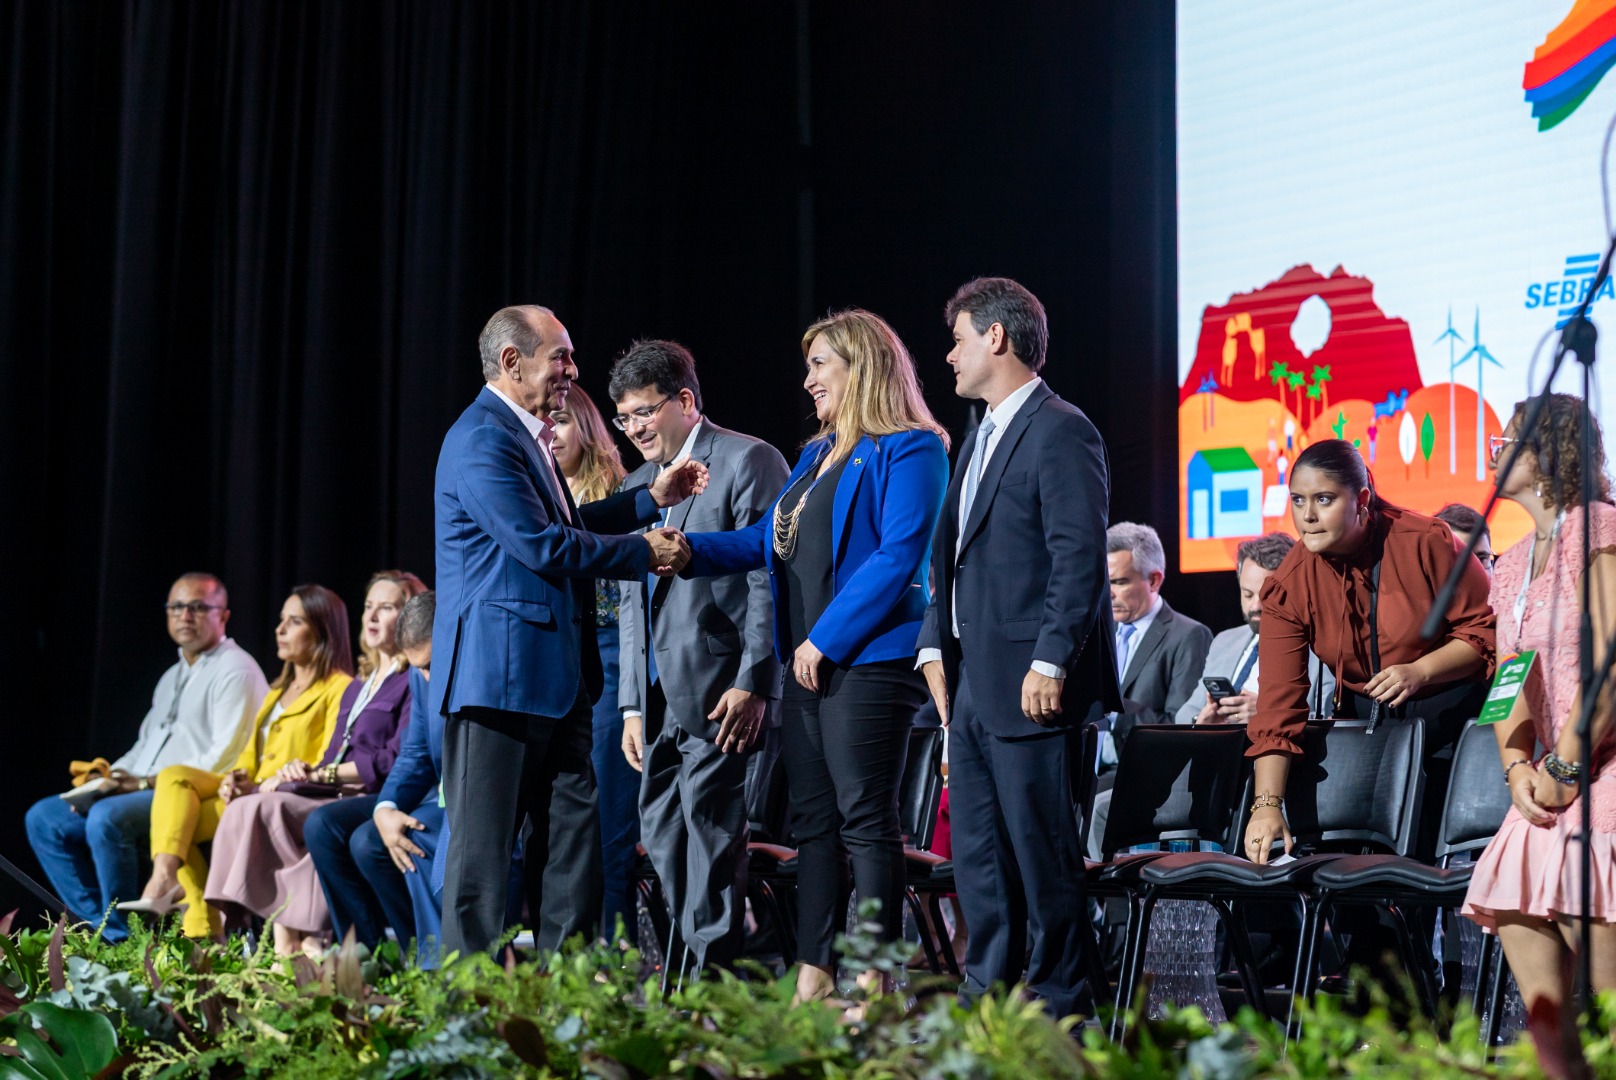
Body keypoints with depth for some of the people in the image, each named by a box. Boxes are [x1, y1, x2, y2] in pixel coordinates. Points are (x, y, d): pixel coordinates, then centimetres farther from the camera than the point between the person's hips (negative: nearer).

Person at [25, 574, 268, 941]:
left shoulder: (235, 671, -6)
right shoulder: (173, 677, 25)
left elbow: (225, 758, -17)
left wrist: (146, 782, -18)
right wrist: (111, 775, 6)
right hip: (138, 792, 10)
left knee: (107, 817, -34)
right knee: (43, 818, 0)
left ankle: (121, 934, -21)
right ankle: (101, 925, -9)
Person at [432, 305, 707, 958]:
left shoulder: (527, 437, 19)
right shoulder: (482, 440, -14)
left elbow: (563, 524, 25)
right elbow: (542, 543, -20)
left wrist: (652, 499, 18)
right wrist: (643, 554, -11)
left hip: (552, 676, 10)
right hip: (499, 671, -10)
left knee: (573, 841, 10)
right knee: (484, 844, -5)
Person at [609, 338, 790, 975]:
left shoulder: (748, 462, -4)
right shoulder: (639, 485, 21)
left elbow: (769, 580, -11)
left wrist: (752, 684, -17)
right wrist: (633, 705, 16)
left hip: (721, 695, -8)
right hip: (660, 700, 8)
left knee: (710, 838, -9)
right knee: (662, 837, 5)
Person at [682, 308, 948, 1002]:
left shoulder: (909, 450, -6)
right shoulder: (818, 454, 20)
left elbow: (898, 556, -15)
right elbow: (764, 542, 22)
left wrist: (825, 641, -16)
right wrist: (688, 551, 6)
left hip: (868, 660, -9)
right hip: (807, 664, 9)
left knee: (865, 822, -8)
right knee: (813, 821, 8)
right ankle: (814, 979, 12)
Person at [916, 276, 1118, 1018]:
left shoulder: (1060, 431, -10)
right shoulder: (982, 436, 20)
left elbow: (1081, 558, -17)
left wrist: (1050, 664, -21)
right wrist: (936, 646, 13)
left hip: (1029, 687, -10)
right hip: (972, 682, 10)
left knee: (1044, 858, -4)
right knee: (977, 854, 12)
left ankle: (1056, 1008, 3)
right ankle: (986, 1001, 19)